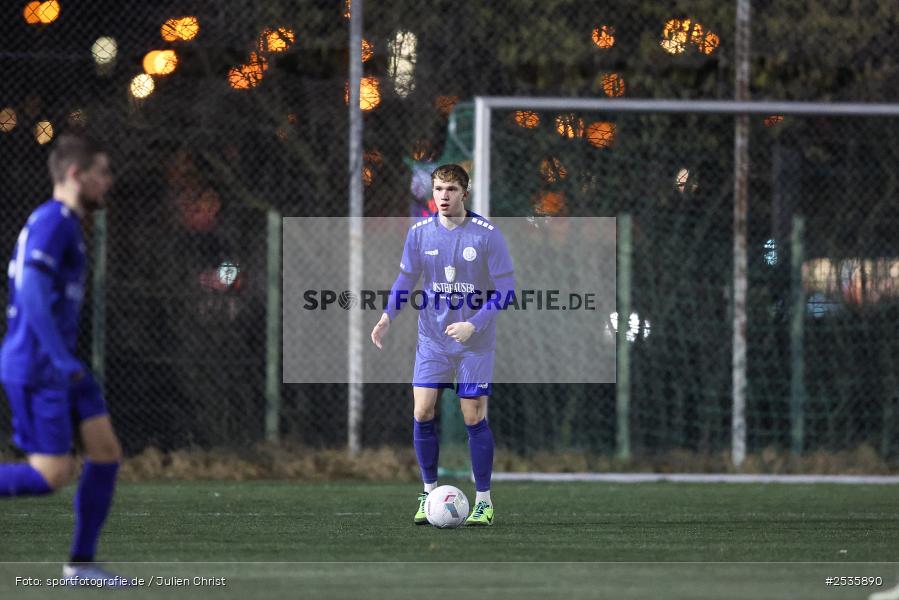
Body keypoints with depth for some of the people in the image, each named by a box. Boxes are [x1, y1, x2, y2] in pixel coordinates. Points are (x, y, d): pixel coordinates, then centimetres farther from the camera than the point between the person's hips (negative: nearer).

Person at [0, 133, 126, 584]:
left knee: (107, 453, 4)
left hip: (59, 366, 10)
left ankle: (81, 563, 8)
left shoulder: (65, 223, 17)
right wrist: (63, 359, -25)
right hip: (37, 369, -10)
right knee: (52, 475, -10)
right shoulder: (52, 221, -15)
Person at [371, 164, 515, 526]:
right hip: (432, 340, 3)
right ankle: (429, 492, 13)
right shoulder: (420, 232, -1)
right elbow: (406, 279, 9)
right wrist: (387, 316, -8)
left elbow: (505, 289, -9)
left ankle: (484, 501, 9)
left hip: (474, 343, -3)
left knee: (473, 418, -2)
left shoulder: (486, 234, -12)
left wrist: (473, 324, -19)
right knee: (422, 414, -4)